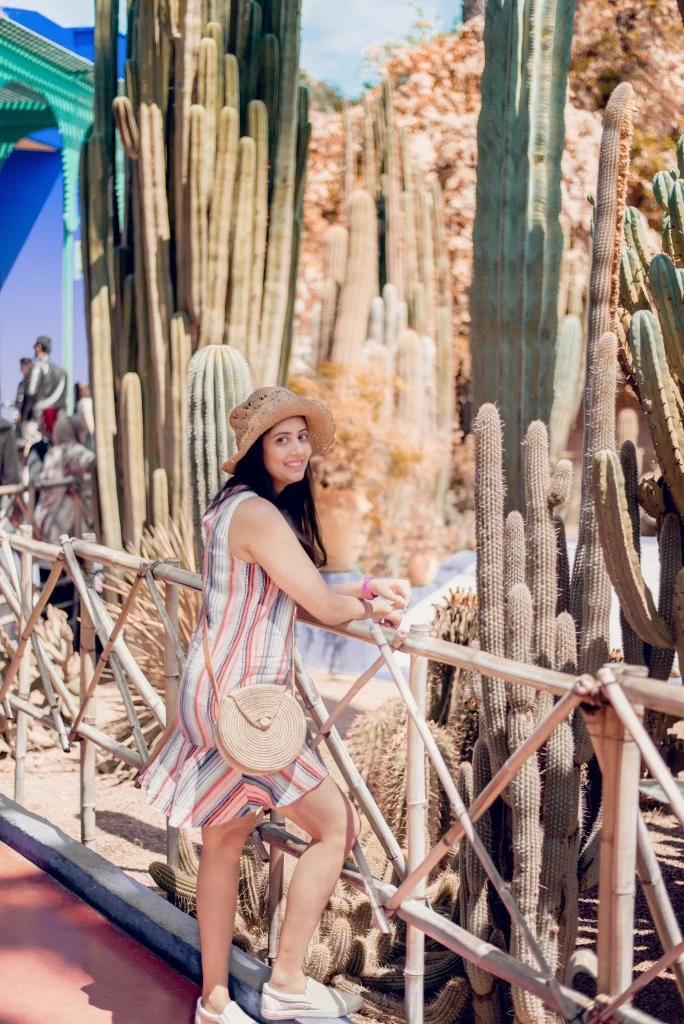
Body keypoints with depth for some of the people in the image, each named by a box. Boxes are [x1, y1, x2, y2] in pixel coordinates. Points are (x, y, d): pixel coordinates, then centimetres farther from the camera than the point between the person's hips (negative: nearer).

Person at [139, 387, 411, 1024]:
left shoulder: (235, 506, 12)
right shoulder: (258, 513, -19)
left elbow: (295, 594, 18)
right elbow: (323, 606, -17)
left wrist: (364, 589, 5)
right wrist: (372, 605, 3)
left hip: (219, 693, 10)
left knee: (222, 842, 15)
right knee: (334, 825, 2)